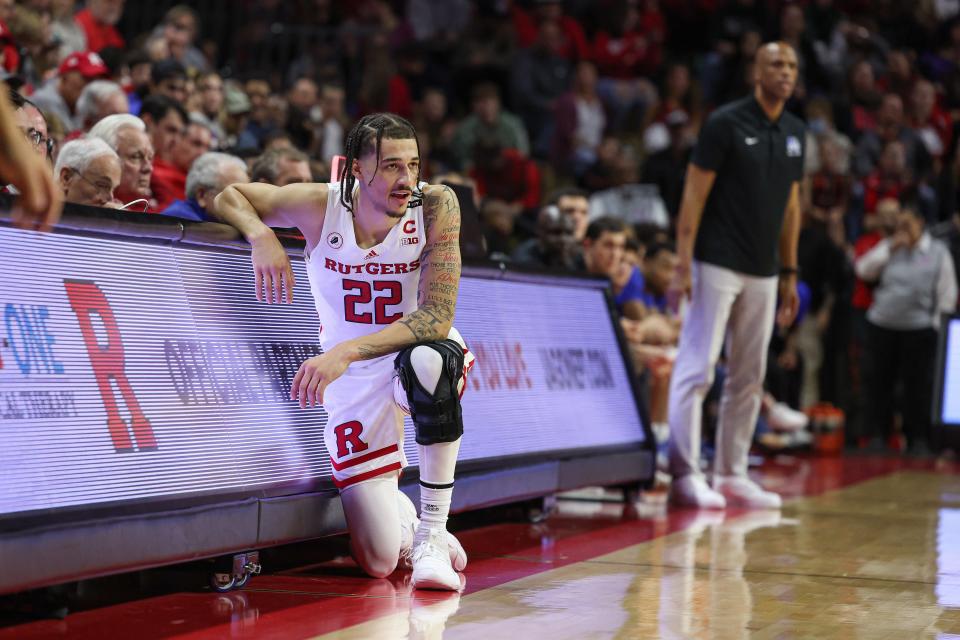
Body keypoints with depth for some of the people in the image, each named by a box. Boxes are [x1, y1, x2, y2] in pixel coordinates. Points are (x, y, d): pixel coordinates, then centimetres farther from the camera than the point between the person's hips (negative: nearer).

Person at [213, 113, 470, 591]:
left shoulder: (435, 205, -20)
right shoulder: (321, 206, -15)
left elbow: (438, 315, -27)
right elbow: (228, 196, -2)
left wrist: (346, 352, -37)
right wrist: (260, 234, -25)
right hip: (354, 379, 1)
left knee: (429, 359, -42)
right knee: (378, 561, -8)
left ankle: (432, 534, -25)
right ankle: (397, 512, 32)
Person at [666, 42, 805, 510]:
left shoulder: (795, 133, 12)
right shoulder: (725, 123, -7)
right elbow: (694, 193, -9)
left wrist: (789, 273, 15)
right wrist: (683, 265, -15)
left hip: (763, 273, 7)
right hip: (717, 265, -7)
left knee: (749, 377, 9)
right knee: (697, 368, -7)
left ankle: (731, 475, 17)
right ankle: (685, 474, -3)